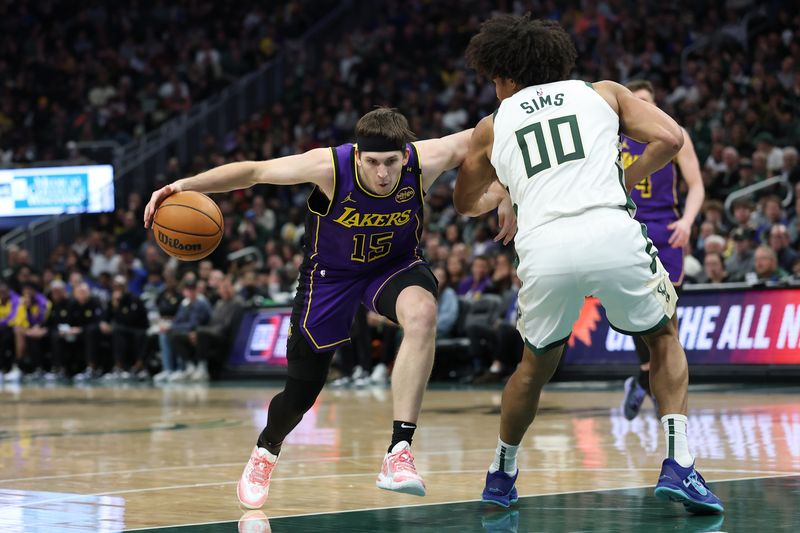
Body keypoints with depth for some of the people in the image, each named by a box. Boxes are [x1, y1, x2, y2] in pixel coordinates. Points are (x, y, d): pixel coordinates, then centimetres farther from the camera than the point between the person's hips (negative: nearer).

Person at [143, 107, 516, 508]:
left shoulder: (423, 162, -29)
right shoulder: (329, 167, -33)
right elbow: (253, 171, -24)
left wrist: (503, 195, -23)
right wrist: (186, 185, -34)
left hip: (394, 265, 1)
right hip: (330, 275, -1)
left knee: (422, 313, -37)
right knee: (299, 396, 8)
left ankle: (399, 453, -34)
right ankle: (266, 450, 47)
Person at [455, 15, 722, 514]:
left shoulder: (492, 126, 25)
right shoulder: (603, 92, 22)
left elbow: (466, 204, 40)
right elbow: (670, 138, 8)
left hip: (543, 250, 1)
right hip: (612, 234, -1)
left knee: (537, 363, 27)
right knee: (664, 337, 22)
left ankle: (502, 474, 37)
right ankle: (679, 465, 7)